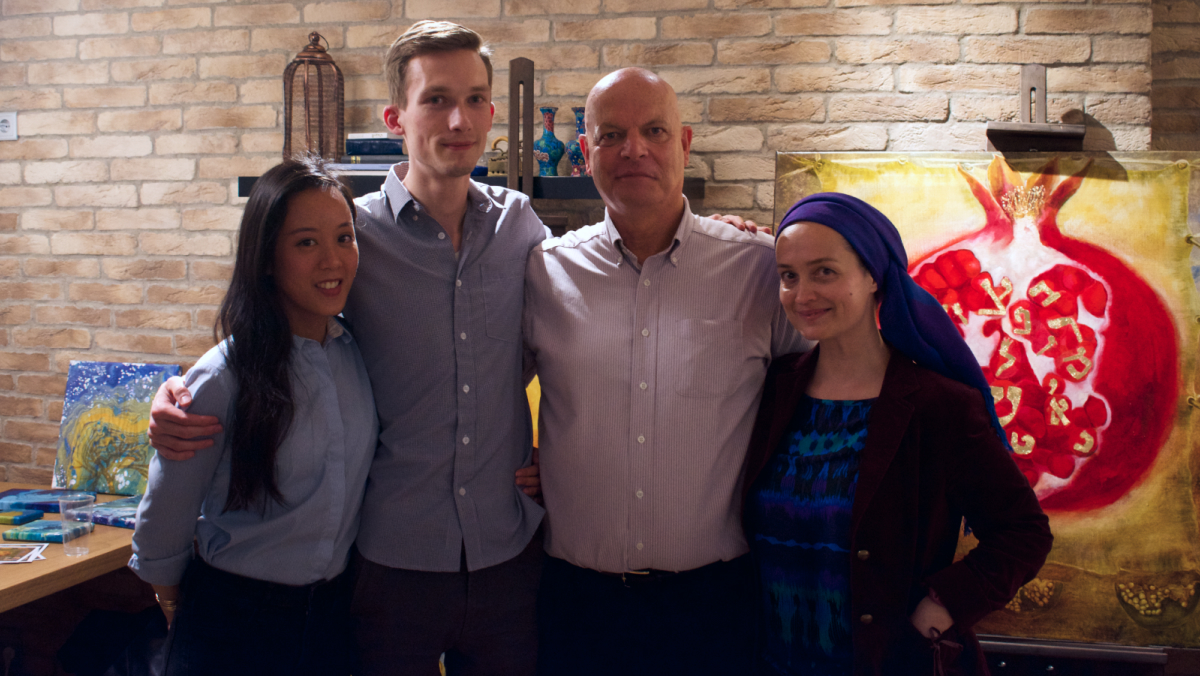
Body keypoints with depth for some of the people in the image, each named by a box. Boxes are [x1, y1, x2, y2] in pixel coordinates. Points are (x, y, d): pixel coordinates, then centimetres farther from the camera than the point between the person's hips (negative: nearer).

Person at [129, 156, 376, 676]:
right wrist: (176, 604, 6)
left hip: (334, 608, 5)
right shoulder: (225, 378, -19)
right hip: (235, 618, -4)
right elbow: (164, 516, -7)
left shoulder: (359, 353, -5)